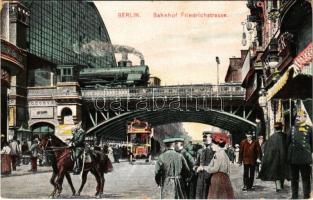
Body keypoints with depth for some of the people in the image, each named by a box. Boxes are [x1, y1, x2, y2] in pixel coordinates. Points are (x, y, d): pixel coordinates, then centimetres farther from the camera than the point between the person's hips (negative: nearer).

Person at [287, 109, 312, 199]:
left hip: (304, 158, -4)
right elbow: (288, 142, 12)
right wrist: (288, 155, 8)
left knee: (306, 178, 2)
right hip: (293, 158, 4)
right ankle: (294, 196, 19)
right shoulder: (292, 129, 10)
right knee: (294, 178, 11)